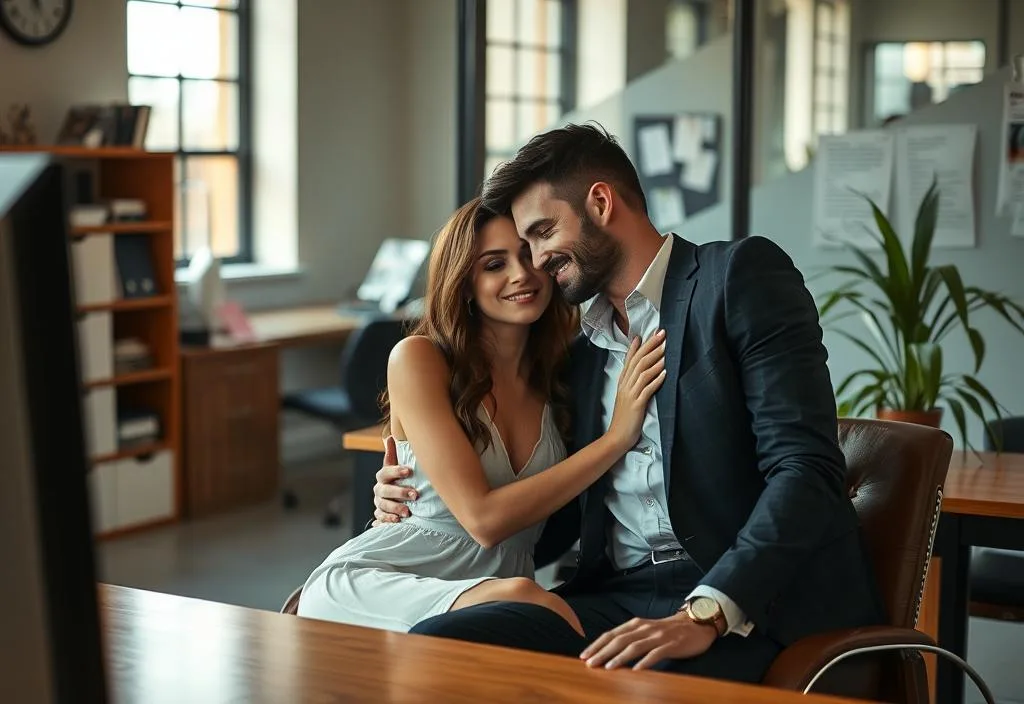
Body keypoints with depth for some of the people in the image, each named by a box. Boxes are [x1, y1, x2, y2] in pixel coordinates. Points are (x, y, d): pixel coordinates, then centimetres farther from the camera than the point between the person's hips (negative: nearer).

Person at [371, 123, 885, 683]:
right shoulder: (584, 350, 21)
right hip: (620, 595, 6)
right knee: (432, 645, -17)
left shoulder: (740, 275, -2)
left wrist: (704, 614, -25)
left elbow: (807, 470, -14)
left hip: (755, 604, -6)